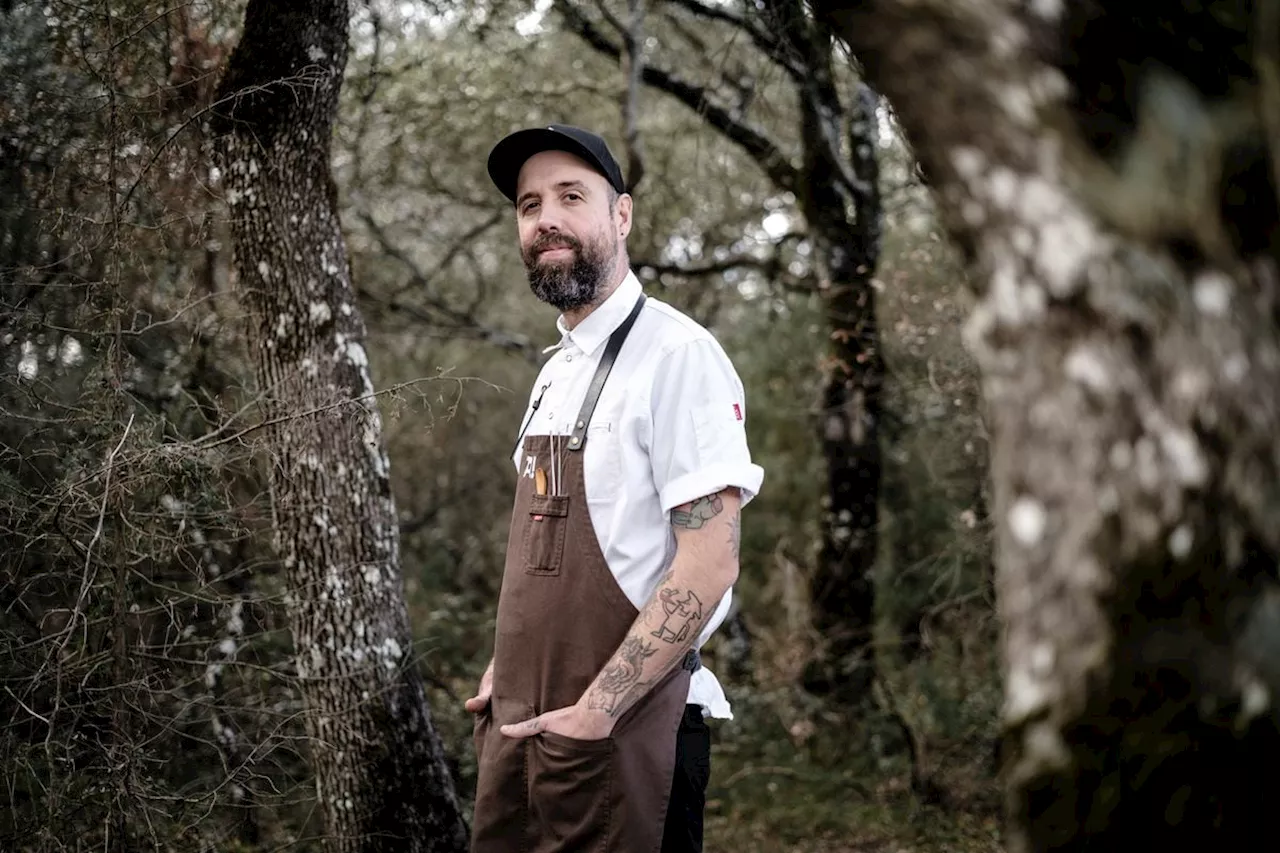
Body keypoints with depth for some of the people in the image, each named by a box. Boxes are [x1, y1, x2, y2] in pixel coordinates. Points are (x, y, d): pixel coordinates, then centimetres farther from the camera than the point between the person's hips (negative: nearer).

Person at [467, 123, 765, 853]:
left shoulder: (676, 354, -13)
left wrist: (594, 710, -20)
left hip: (620, 730, -8)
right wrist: (507, 673, 11)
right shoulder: (556, 372, 13)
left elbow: (708, 566, -19)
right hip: (520, 721, 8)